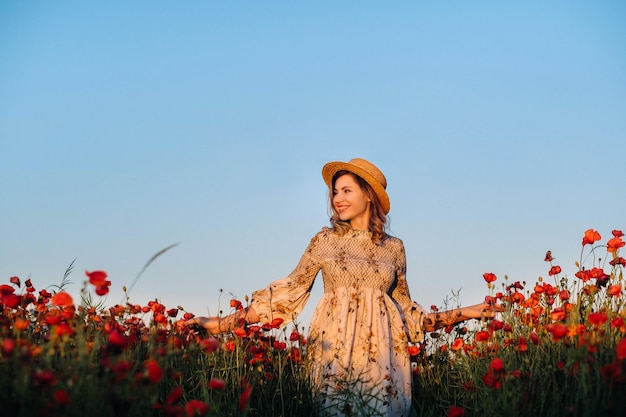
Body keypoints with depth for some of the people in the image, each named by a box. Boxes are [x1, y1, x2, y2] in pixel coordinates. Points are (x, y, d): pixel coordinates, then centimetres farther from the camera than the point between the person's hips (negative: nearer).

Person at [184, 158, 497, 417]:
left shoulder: (394, 248, 9)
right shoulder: (326, 240, 4)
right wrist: (222, 323, -3)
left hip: (382, 354, 1)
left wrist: (466, 313, 13)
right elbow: (288, 292, 4)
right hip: (335, 350, -1)